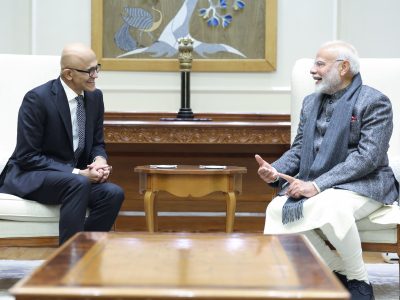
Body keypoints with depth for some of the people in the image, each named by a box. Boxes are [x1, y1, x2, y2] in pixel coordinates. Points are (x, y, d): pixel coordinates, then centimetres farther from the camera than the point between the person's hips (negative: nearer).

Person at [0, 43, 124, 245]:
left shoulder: (94, 97, 4)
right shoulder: (37, 99, -15)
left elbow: (97, 144, 14)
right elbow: (27, 156, -17)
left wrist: (99, 160, -12)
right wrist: (78, 173, -23)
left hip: (75, 176, 6)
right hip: (30, 177, -6)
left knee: (113, 193, -24)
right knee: (79, 183, -37)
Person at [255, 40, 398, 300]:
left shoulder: (374, 102, -7)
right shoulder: (311, 102, 16)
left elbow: (368, 157, -18)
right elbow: (299, 149, 16)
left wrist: (317, 185, -25)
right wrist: (276, 171, -8)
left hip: (363, 184, -6)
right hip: (315, 185, 7)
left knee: (330, 207, -39)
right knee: (278, 209, -23)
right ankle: (340, 271, -6)